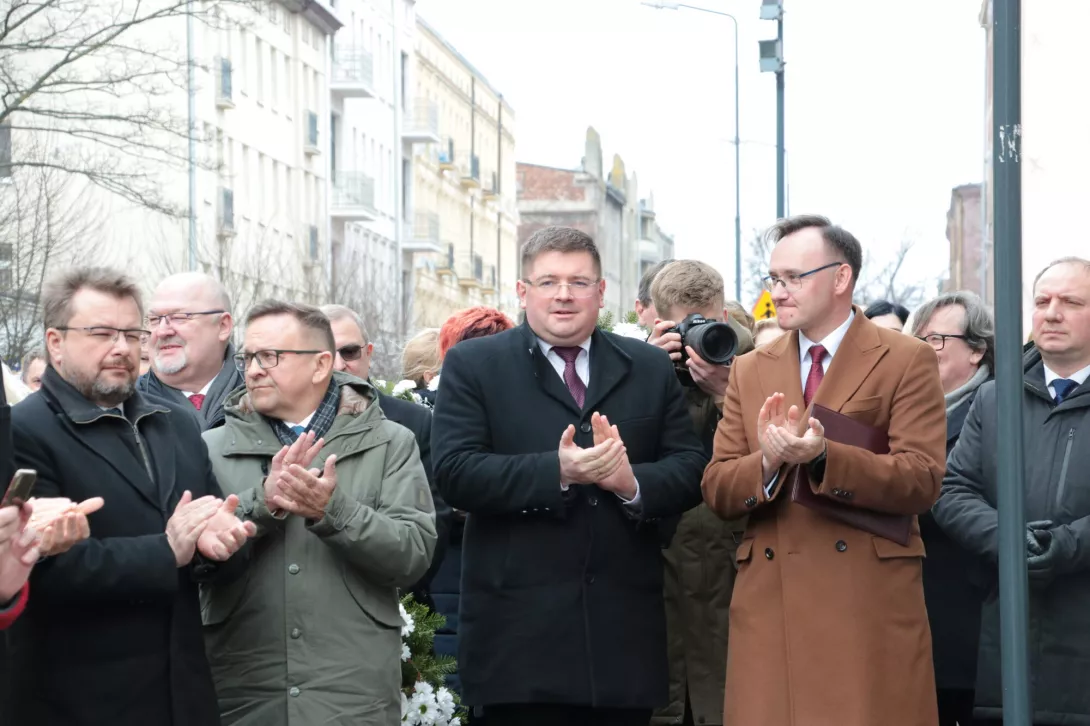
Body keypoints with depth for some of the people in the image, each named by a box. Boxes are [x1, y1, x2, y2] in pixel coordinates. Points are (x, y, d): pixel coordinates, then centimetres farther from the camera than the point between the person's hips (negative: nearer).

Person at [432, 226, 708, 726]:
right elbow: (454, 473, -8)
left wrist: (633, 481, -15)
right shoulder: (473, 366, 4)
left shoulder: (651, 368, 14)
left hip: (624, 635, 3)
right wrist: (556, 472, -21)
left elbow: (691, 469, 7)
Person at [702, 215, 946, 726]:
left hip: (871, 602, -3)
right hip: (769, 602, 3)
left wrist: (823, 455, -21)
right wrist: (769, 462, -13)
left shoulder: (907, 361, 2)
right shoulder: (750, 371, 15)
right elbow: (717, 491, 9)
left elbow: (922, 482, -8)